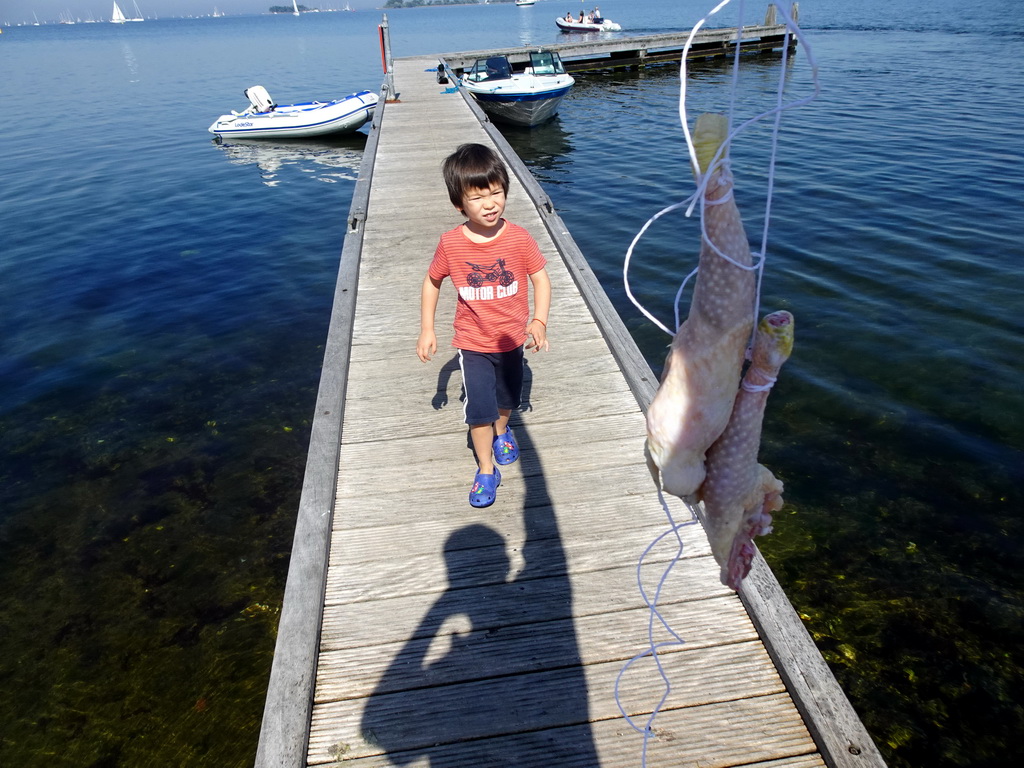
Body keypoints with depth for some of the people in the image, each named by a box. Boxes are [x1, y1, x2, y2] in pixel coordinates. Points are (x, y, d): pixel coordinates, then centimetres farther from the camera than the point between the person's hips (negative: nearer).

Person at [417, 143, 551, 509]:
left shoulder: (519, 238, -17)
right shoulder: (450, 244, -17)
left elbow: (540, 278, -9)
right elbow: (432, 282, -1)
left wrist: (539, 321, -24)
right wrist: (426, 329, -4)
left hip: (512, 338, 2)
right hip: (473, 343, -1)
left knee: (507, 399, 23)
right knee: (479, 410, -2)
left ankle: (502, 431, 56)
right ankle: (486, 470, 19)